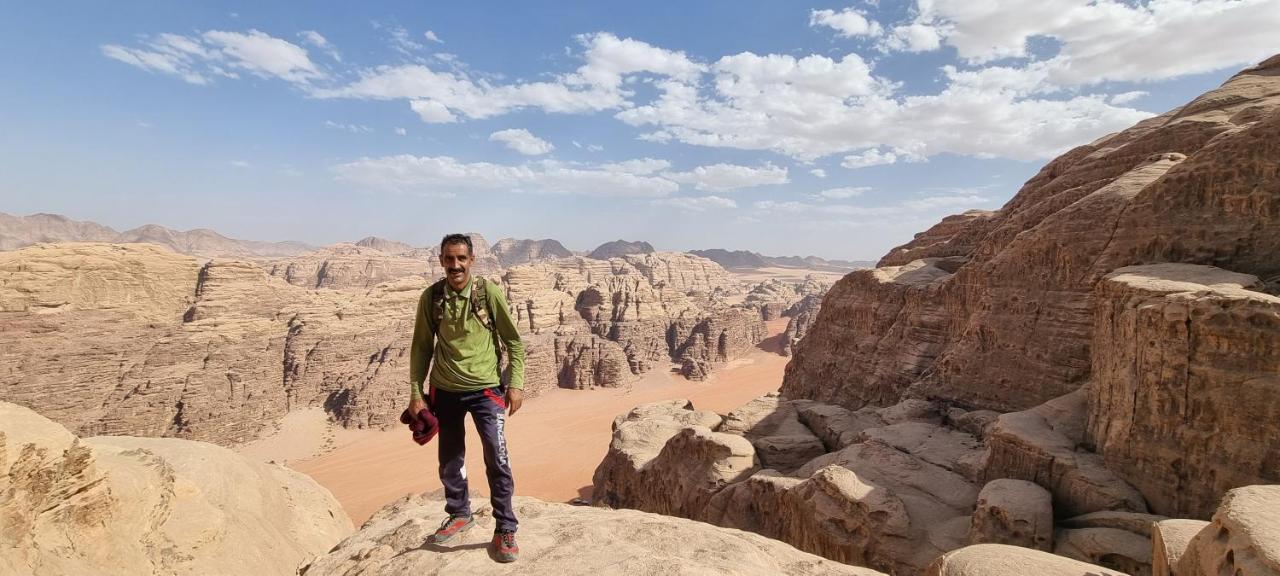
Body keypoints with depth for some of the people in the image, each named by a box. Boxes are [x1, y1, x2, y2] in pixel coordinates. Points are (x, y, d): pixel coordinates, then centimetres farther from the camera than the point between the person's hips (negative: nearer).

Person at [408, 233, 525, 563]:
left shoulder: (489, 293, -10)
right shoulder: (431, 297, -3)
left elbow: (514, 341, -3)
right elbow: (421, 347, 5)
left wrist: (515, 383, -9)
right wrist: (416, 393, 3)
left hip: (486, 389, -3)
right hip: (445, 391, 3)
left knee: (497, 458, -9)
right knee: (450, 461, 15)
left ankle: (505, 530, 8)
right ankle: (459, 515, 39)